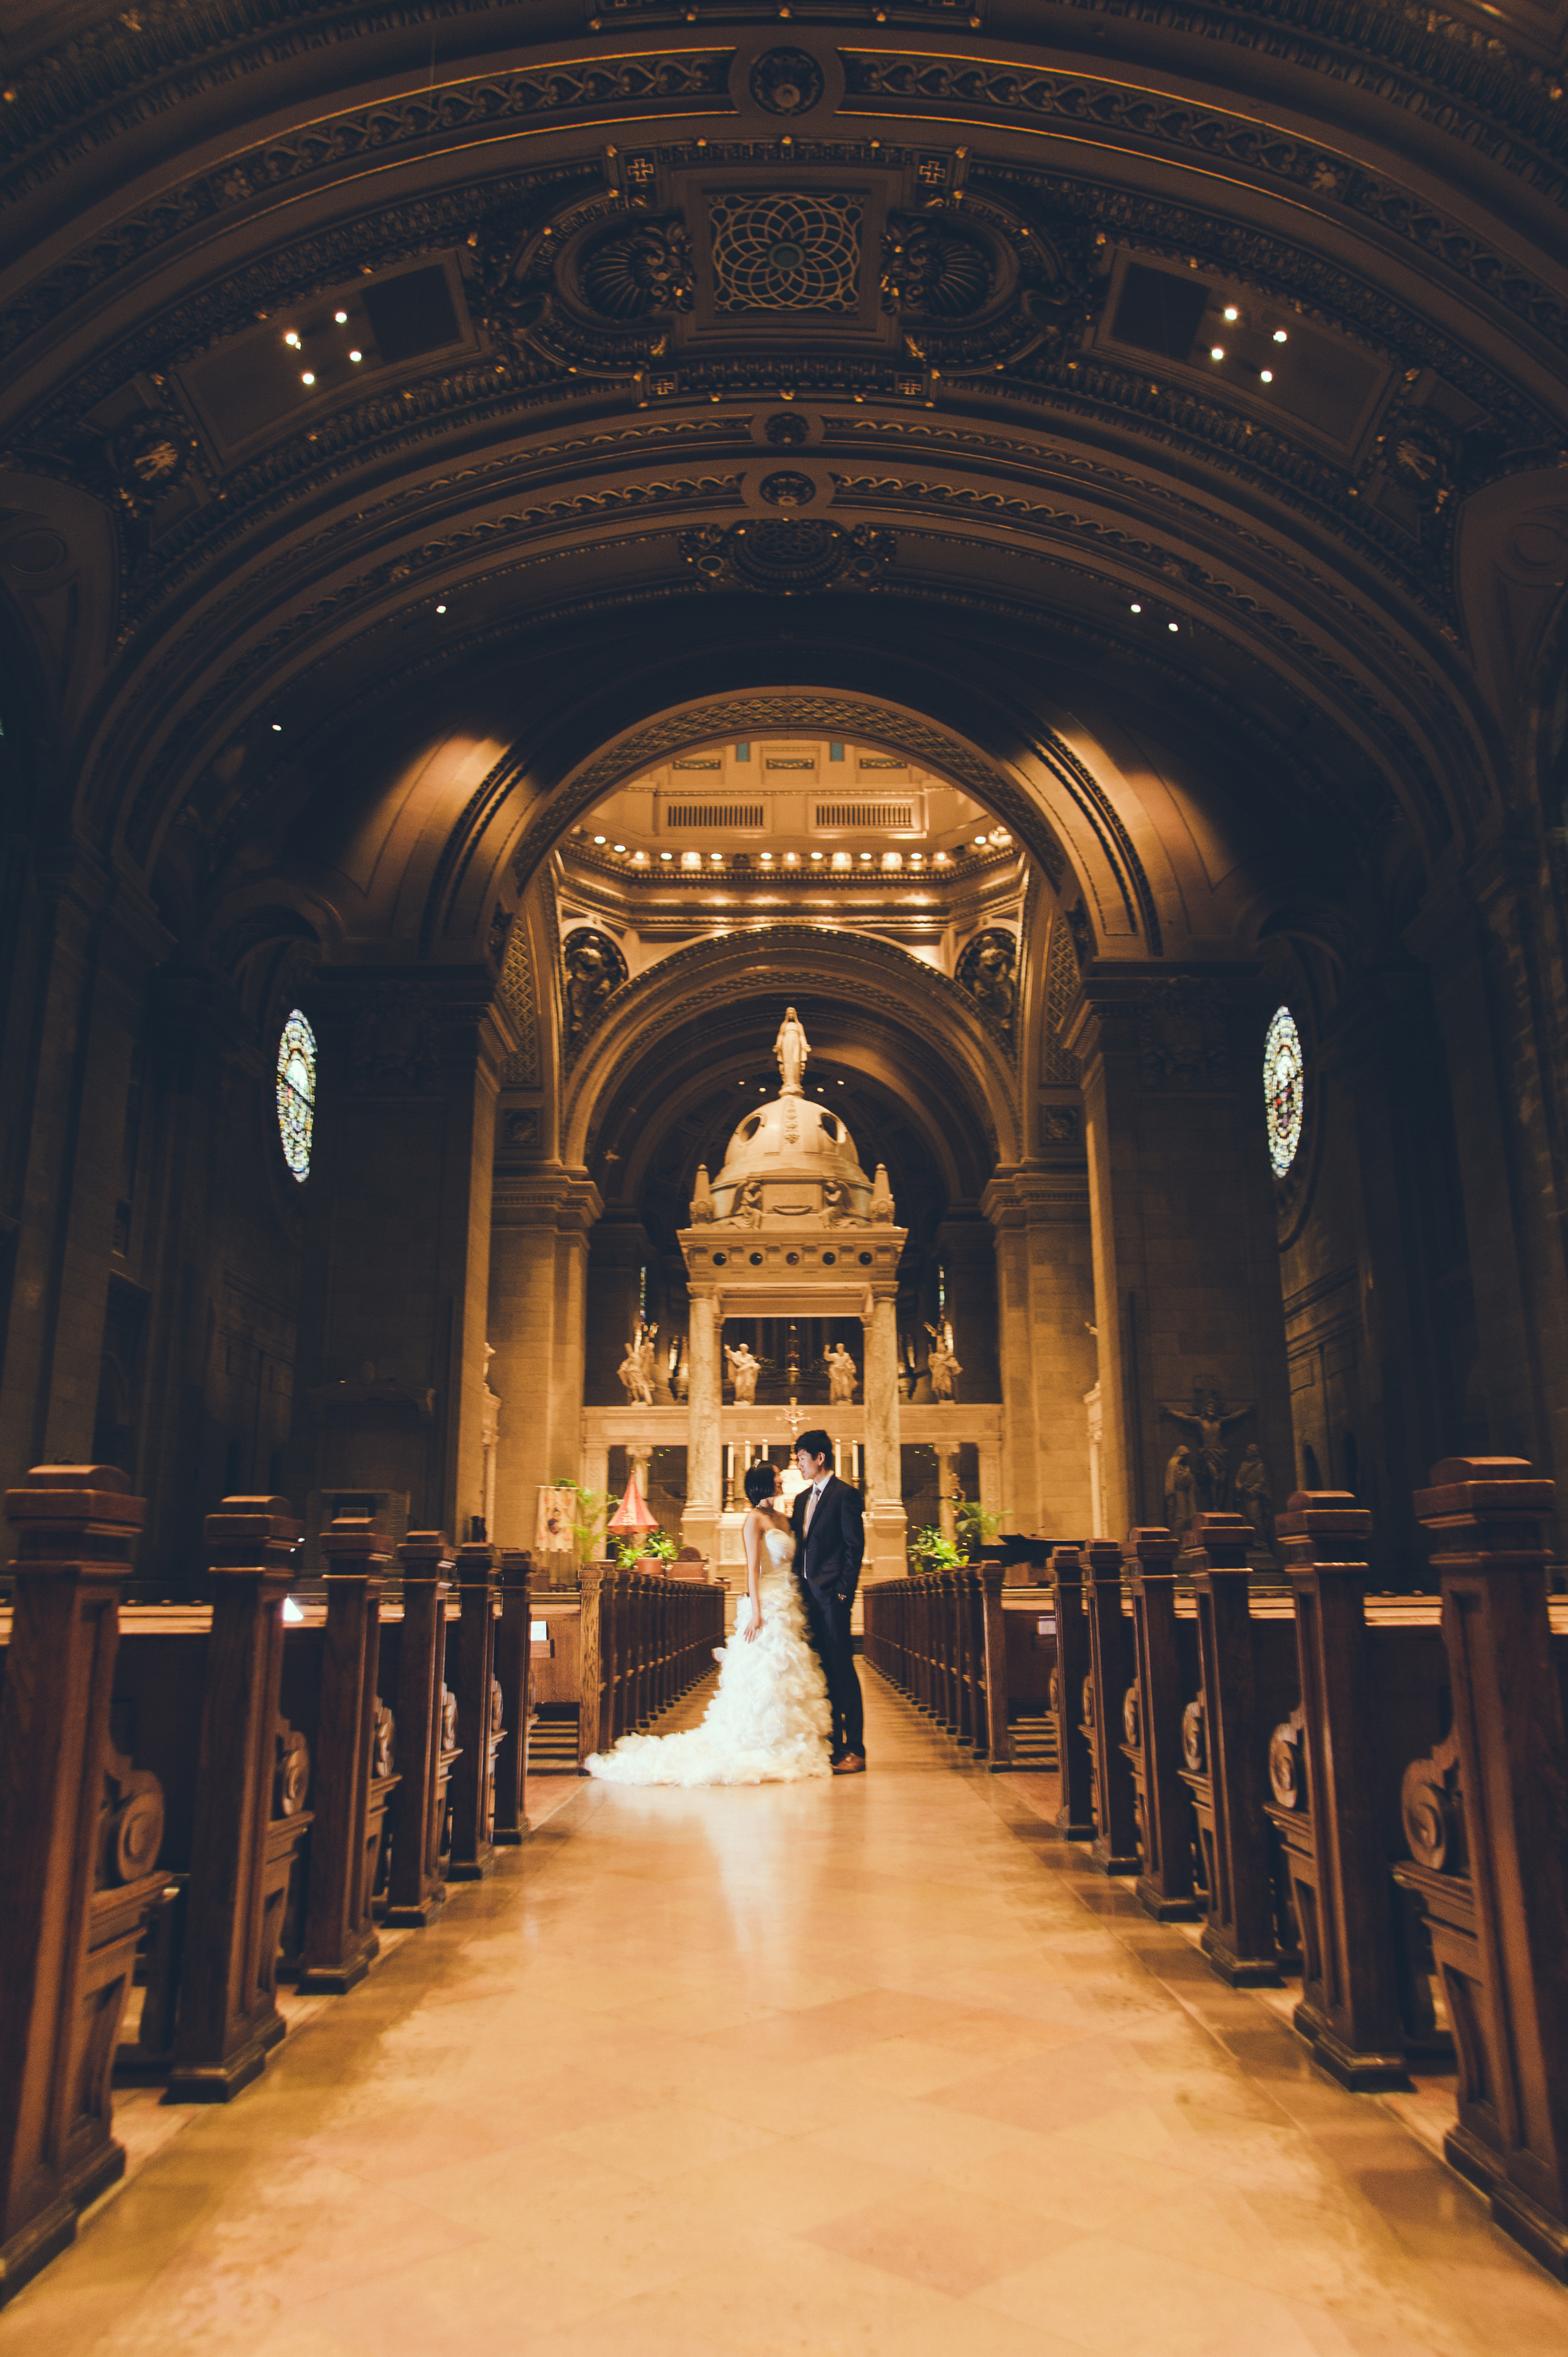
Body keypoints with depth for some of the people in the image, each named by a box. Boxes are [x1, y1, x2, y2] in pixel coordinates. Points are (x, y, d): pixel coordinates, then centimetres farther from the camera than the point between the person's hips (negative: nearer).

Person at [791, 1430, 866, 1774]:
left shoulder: (844, 1494, -6)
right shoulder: (802, 1499, 18)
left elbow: (855, 1547, -10)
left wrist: (843, 1591, -15)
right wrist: (797, 1589, 10)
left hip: (832, 1595, -8)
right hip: (807, 1595, 8)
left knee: (842, 1669, -5)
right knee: (821, 1671, 9)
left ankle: (855, 1751, 0)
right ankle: (831, 1747, 15)